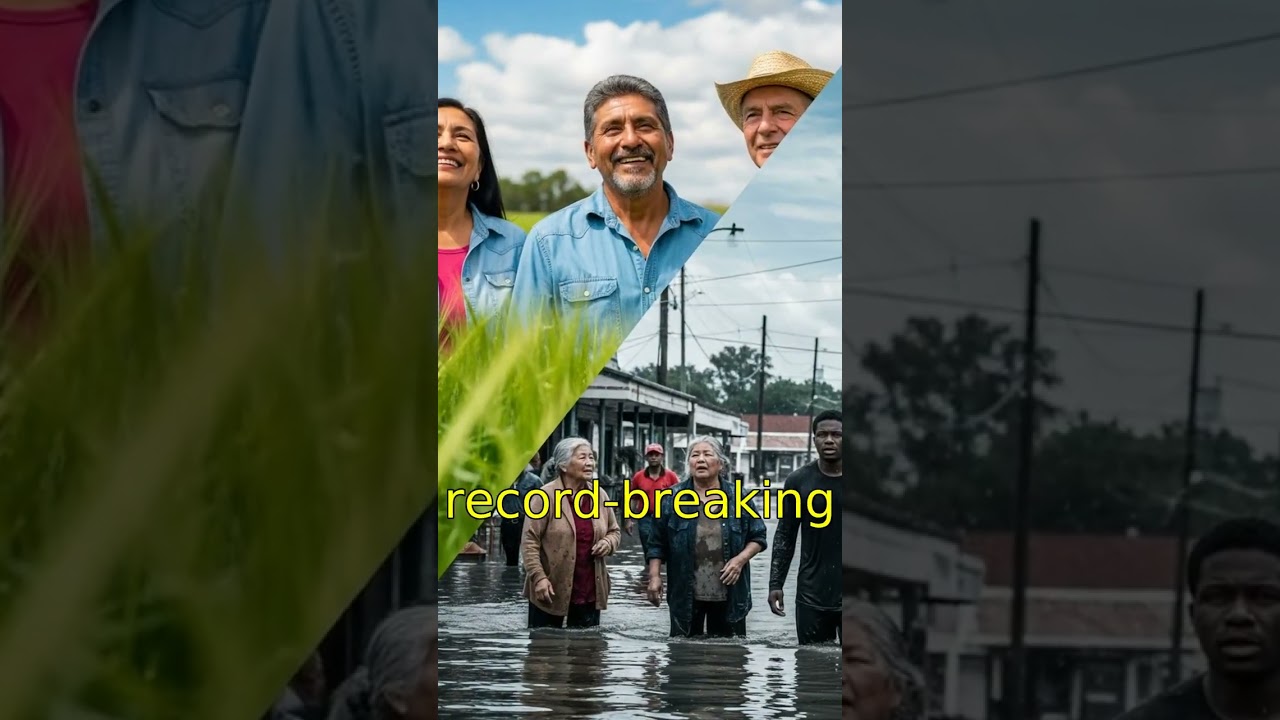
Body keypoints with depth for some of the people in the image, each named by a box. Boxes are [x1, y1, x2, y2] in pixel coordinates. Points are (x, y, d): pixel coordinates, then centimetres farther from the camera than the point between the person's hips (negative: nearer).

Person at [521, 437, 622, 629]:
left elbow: (614, 531, 19)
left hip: (590, 590, 5)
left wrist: (608, 543, -5)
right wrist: (538, 577, -18)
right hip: (551, 589, -5)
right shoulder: (545, 496, -10)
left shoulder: (600, 495, 6)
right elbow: (530, 541, -10)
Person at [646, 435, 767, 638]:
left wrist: (741, 559, -9)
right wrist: (654, 576, -4)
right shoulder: (673, 498, 3)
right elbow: (657, 543, 5)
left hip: (728, 595, 0)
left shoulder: (738, 498, 4)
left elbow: (758, 538, 8)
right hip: (686, 595, 0)